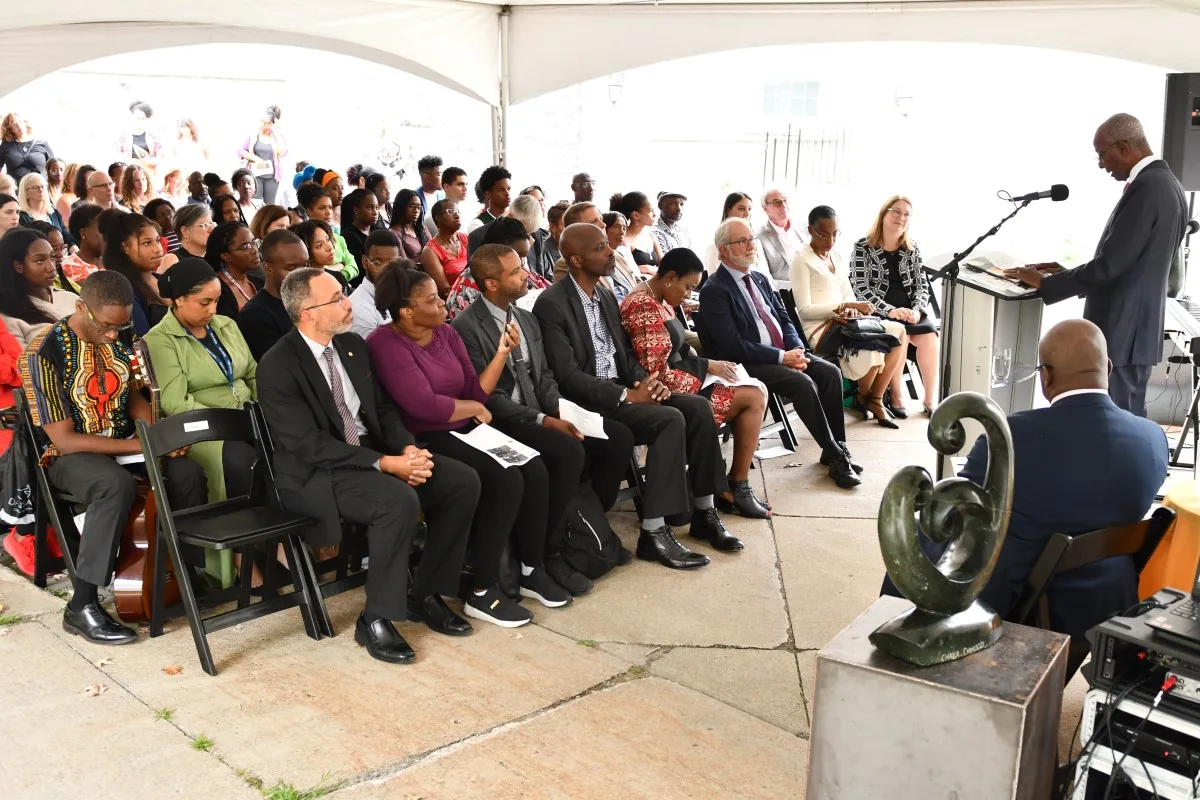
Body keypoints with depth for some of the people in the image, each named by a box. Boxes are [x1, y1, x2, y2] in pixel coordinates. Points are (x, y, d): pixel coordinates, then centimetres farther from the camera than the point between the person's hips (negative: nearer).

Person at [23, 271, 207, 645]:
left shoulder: (118, 339, -1)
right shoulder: (45, 353, -20)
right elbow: (64, 439, -20)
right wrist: (141, 446, -25)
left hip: (125, 443, 6)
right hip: (69, 455, -5)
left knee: (188, 472, -22)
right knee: (117, 485, -38)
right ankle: (82, 606, -28)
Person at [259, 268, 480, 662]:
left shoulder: (353, 345, 7)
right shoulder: (277, 366, -16)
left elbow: (383, 408, 13)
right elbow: (310, 446, -21)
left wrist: (408, 448, -8)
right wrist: (386, 464, -25)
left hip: (372, 450, 8)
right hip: (316, 474, -7)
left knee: (463, 482, -9)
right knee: (400, 501, -34)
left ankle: (425, 593, 5)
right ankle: (375, 619, -15)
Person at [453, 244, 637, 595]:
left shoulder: (527, 318, 13)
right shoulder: (467, 327, -13)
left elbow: (544, 375, 14)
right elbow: (487, 396, -17)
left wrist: (561, 410, -8)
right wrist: (545, 421, -22)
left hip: (539, 410, 8)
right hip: (500, 421, -8)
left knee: (619, 437, -8)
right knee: (569, 452, -32)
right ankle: (549, 552, -16)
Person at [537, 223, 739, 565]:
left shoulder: (606, 295, 13)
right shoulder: (552, 304, -14)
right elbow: (567, 376, -19)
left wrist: (647, 381, -6)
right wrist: (627, 395, -22)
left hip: (622, 388, 8)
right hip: (589, 401, -8)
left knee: (698, 407, -9)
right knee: (670, 419, -27)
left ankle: (704, 512, 0)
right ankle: (653, 533, -23)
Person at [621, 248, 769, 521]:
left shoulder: (660, 301, 11)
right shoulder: (646, 308, -21)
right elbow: (656, 372, -25)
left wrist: (705, 364, -3)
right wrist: (707, 366, -15)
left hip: (678, 384, 10)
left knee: (757, 392, 5)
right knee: (754, 398, -10)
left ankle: (733, 484, 5)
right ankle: (737, 487, 3)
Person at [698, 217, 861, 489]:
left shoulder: (761, 279, 15)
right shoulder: (714, 291, -12)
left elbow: (784, 320, 17)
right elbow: (733, 346, -19)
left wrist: (797, 349, -5)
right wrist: (782, 357, -19)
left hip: (784, 352, 8)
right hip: (748, 364, -8)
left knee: (830, 372, -12)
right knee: (803, 383, -27)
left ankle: (837, 447, -2)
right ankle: (835, 456, -15)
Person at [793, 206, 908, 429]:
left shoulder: (838, 257, 16)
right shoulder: (802, 261, -8)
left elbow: (848, 294, 17)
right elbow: (804, 310, -14)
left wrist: (852, 309, -8)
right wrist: (845, 307, -20)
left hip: (842, 321, 8)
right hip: (819, 327, -8)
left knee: (899, 332, -8)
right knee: (875, 345, -26)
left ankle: (875, 398, -1)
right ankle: (863, 397, 3)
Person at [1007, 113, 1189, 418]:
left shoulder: (1146, 188, -20)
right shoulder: (1165, 183, 12)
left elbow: (1110, 264, -22)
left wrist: (1044, 283, -12)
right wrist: (1067, 272, 12)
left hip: (1121, 333, -10)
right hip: (1137, 329, 10)